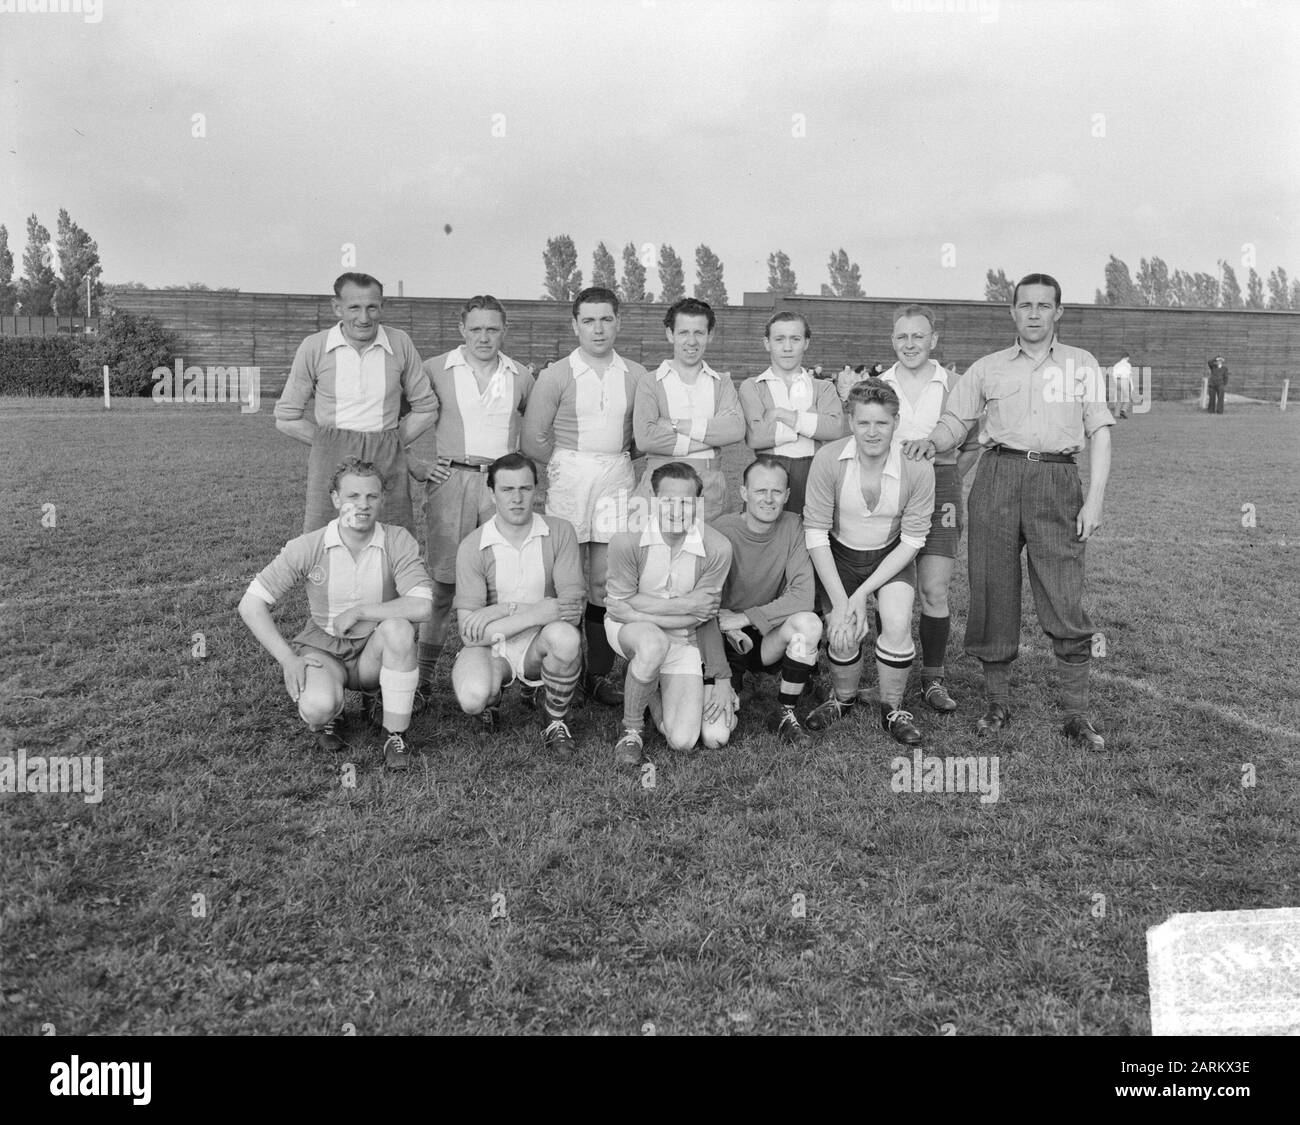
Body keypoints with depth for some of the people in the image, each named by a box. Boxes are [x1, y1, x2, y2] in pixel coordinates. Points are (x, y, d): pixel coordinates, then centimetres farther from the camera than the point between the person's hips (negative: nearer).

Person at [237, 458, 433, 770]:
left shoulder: (398, 541, -14)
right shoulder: (307, 548, -13)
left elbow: (422, 606, -28)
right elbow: (251, 605, -10)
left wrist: (358, 611, -22)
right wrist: (288, 660, -17)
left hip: (375, 652, 1)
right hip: (323, 650, 0)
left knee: (398, 627, -34)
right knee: (317, 707, -32)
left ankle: (395, 734, -17)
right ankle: (325, 717, 10)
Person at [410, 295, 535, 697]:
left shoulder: (521, 377, 12)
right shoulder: (435, 370, 4)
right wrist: (415, 465, 0)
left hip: (502, 483, 2)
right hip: (451, 480, -2)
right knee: (444, 579, -4)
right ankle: (424, 668, 5)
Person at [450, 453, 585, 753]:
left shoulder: (559, 532, -7)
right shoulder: (473, 547, -10)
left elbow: (573, 609, -15)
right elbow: (470, 634, -15)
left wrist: (504, 610, -21)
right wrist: (537, 612, -22)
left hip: (539, 647, 1)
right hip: (491, 648, 0)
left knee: (565, 636, -34)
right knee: (472, 699, -31)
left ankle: (556, 721, -5)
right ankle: (491, 697, 12)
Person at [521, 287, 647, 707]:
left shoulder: (635, 375, 9)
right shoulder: (557, 375, 1)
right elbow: (532, 438, 1)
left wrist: (616, 461, 9)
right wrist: (569, 465, 6)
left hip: (617, 479, 2)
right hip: (567, 479, -2)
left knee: (606, 579, 2)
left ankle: (599, 673, 10)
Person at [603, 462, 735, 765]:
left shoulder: (717, 547, -18)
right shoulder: (627, 540, -22)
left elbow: (701, 615, -12)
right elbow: (617, 605, -17)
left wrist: (640, 612, -19)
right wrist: (683, 605, -20)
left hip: (682, 641, 2)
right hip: (629, 630, -1)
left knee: (683, 741, -10)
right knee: (653, 643, -40)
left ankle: (655, 694, 25)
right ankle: (631, 728, -14)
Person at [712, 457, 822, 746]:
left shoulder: (791, 526, -10)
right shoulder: (722, 530, -17)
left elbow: (803, 595, -19)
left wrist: (745, 617, -24)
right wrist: (730, 630, -29)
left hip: (769, 637, 2)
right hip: (725, 639, -2)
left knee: (809, 623, -31)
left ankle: (785, 715, -9)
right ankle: (732, 686, 18)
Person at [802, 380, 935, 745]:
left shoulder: (917, 468, -22)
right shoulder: (829, 459, -23)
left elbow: (912, 540, -14)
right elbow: (815, 531, -18)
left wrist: (862, 594, -18)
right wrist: (839, 600, -20)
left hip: (892, 557, 0)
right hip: (838, 555, 0)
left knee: (897, 625, -20)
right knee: (843, 635, -10)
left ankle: (893, 710, 6)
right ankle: (843, 700, 24)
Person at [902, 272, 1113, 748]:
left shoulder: (1082, 364, 14)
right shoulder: (987, 368, 16)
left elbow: (1100, 432, 9)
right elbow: (956, 421, 10)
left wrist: (1094, 499, -2)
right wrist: (930, 442, -14)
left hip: (1056, 483, -1)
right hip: (997, 478, 1)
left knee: (1066, 605, -6)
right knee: (992, 595, 2)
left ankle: (1077, 714, 3)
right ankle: (997, 703, 15)